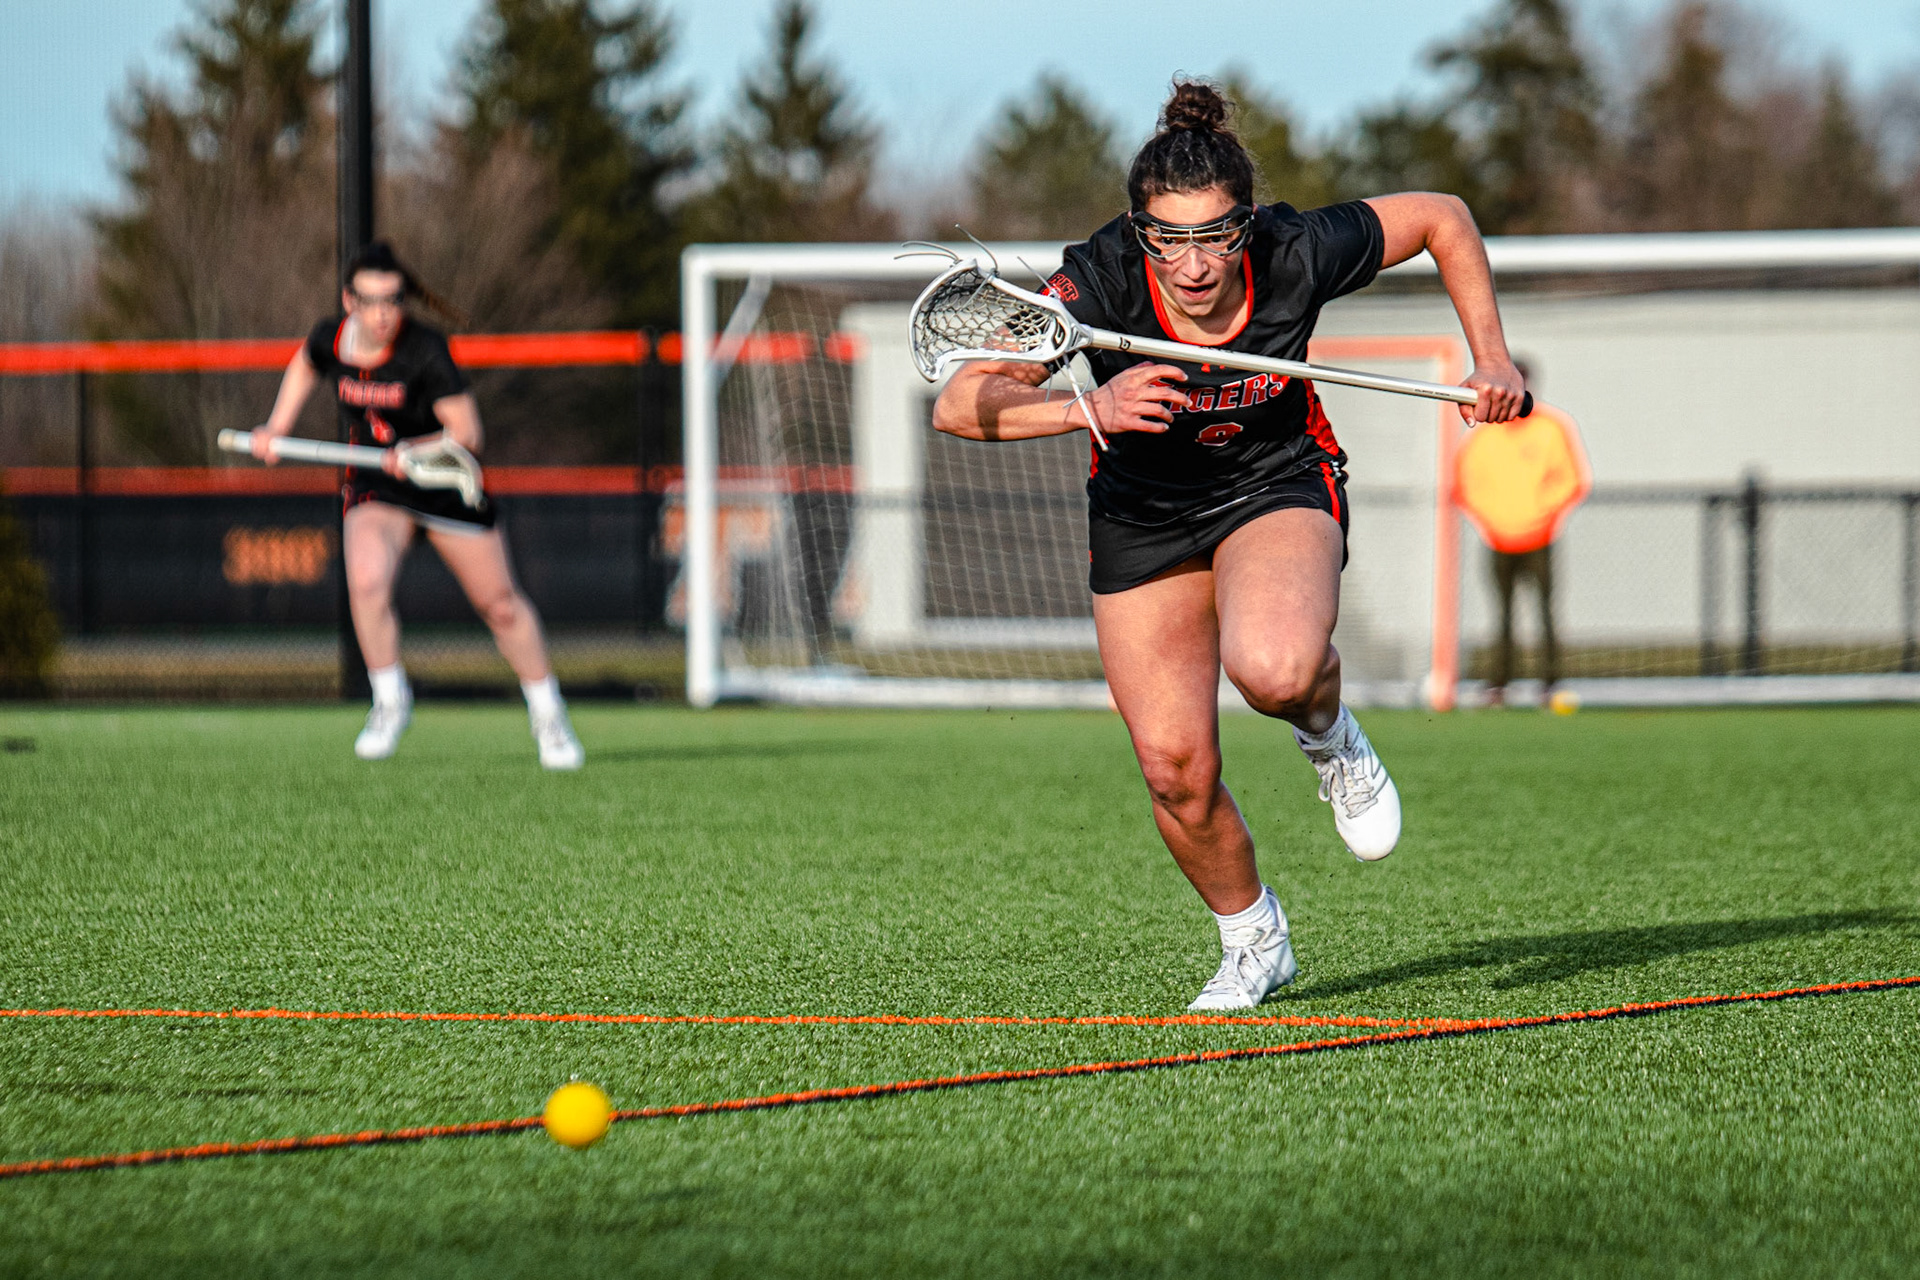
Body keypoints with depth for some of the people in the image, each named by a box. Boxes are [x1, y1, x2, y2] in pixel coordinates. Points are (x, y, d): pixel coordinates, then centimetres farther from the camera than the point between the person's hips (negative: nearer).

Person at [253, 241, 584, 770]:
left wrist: (418, 451, -43)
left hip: (446, 486, -2)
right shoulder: (330, 338, -11)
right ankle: (390, 704, -4)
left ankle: (548, 716, 26)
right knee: (366, 581, -25)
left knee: (500, 604, 4)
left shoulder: (425, 350, -25)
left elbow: (466, 431, -26)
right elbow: (304, 366, 15)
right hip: (374, 489, 2)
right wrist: (276, 428, 7)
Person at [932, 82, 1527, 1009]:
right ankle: (1252, 940, 24)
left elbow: (1442, 219, -8)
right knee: (1176, 768, -4)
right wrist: (1086, 408, -50)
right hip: (1141, 511, 1)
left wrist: (1490, 359, -9)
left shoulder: (1297, 256, -26)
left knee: (1273, 669, -34)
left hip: (1279, 486, -1)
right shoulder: (1101, 281, -29)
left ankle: (1328, 733, 4)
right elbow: (959, 403, -36)